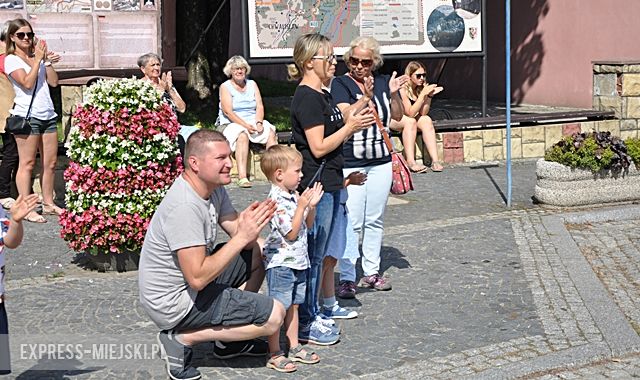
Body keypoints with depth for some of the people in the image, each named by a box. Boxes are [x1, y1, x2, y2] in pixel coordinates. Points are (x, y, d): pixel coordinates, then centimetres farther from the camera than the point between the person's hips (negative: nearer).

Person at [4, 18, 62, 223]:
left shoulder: (38, 56, 16)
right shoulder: (11, 60, -1)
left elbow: (53, 82, 9)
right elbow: (27, 83, -14)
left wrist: (47, 60, 1)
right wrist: (38, 60, -10)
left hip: (47, 115, 6)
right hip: (27, 115, -6)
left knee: (50, 163, 8)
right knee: (27, 163, -6)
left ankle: (48, 203, 18)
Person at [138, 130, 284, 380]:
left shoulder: (213, 188, 1)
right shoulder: (185, 207, -29)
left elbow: (241, 238, 3)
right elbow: (197, 278, -31)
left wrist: (251, 225, -20)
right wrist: (242, 236, -29)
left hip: (191, 282, 10)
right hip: (174, 304, -10)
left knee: (257, 251, 17)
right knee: (274, 316, -11)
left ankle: (230, 339, 21)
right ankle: (183, 338, -4)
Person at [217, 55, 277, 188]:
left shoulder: (252, 84, 15)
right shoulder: (225, 87, 1)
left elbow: (259, 106, 6)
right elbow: (228, 112, -10)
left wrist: (259, 122, -14)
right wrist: (245, 125, -21)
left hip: (253, 123, 4)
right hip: (231, 124, -4)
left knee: (270, 131, -23)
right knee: (242, 134, -36)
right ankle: (242, 177, -46)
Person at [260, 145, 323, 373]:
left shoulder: (293, 196, 7)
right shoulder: (276, 201, -20)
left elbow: (308, 225, 15)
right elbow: (291, 233, -20)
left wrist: (312, 205, 0)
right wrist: (302, 206, -21)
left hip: (299, 262, 9)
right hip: (281, 263, -9)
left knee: (293, 305, 17)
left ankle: (294, 347, 27)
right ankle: (274, 355, 7)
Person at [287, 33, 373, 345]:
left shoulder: (321, 95, 15)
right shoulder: (307, 98, -16)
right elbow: (319, 147, -19)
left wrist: (356, 122, 7)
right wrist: (350, 127, -13)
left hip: (328, 182, 10)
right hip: (316, 185, -10)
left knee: (318, 253, 16)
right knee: (313, 255, -3)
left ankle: (311, 314, 25)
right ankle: (305, 323, 5)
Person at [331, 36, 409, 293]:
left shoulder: (384, 82, 8)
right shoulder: (341, 83, -6)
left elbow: (397, 116, 7)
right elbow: (346, 115, -18)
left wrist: (393, 94, -10)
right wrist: (366, 97, -29)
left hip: (381, 161, 5)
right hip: (350, 163, -5)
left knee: (375, 220, 12)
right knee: (352, 223, -7)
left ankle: (371, 271, 21)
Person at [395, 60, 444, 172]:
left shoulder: (422, 87, -5)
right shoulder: (403, 88, -22)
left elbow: (423, 113, -10)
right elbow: (410, 113, -28)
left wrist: (429, 96, -23)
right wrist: (423, 94, -31)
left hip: (410, 119, 6)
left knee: (427, 120, -23)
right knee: (410, 121, -35)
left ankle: (435, 160, -32)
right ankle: (410, 162, -40)